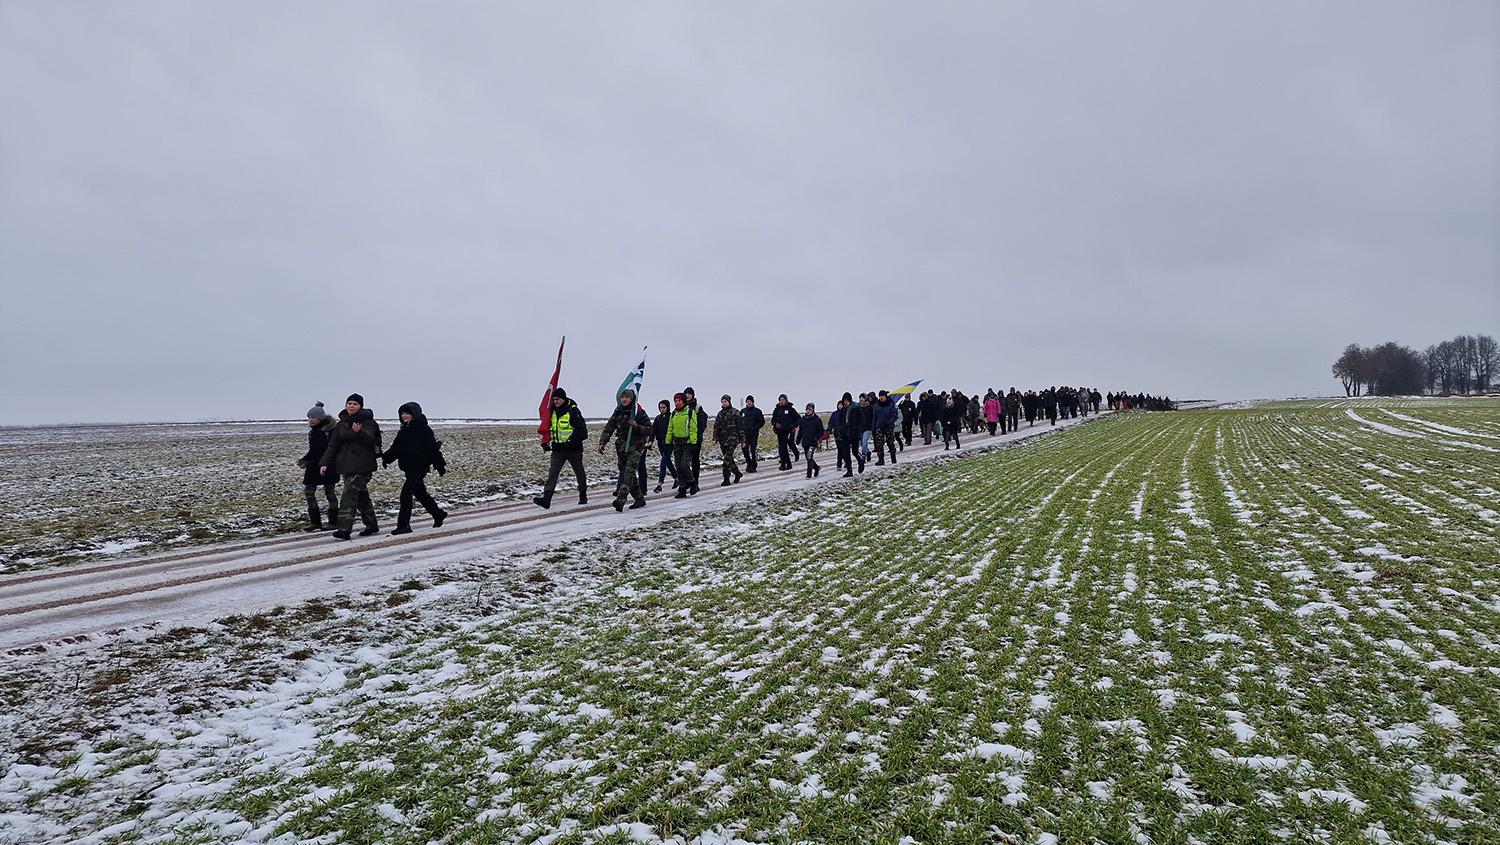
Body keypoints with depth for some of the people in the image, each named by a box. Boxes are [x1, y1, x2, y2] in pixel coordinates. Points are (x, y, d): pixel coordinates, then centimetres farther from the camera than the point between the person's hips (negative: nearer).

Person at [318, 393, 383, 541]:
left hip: (361, 465, -7)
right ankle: (371, 525, 24)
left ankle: (344, 529, -19)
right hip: (345, 465, 7)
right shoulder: (341, 424, 15)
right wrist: (325, 463, 4)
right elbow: (333, 445, 13)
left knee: (350, 494, -15)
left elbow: (369, 439, -21)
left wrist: (359, 432, -41)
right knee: (361, 495, 13)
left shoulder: (368, 422, -4)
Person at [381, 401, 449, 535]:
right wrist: (386, 458, -6)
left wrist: (440, 466, -10)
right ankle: (438, 514, 35)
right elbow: (395, 448, 11)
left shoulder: (424, 430, -10)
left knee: (406, 493, -14)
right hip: (408, 467, 8)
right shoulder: (403, 431, 13)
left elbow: (434, 448, -11)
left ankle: (404, 525, -11)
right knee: (420, 493, 17)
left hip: (419, 467, -8)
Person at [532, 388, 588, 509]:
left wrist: (570, 442, -23)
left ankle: (583, 496, 28)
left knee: (579, 472, 11)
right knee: (552, 472, -8)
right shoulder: (553, 411, 9)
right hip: (558, 449, 5)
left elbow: (581, 430, -18)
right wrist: (547, 443, 11)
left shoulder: (573, 411, -13)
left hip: (573, 449, -5)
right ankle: (546, 499, -16)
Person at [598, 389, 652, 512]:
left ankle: (620, 500, -31)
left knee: (629, 471, -19)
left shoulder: (639, 412, -4)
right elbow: (608, 429, 9)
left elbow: (649, 430, -4)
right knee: (627, 473, 11)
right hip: (621, 446, 6)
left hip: (635, 446, -6)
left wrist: (637, 426, -21)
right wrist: (602, 443, -2)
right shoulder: (618, 412, 10)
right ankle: (640, 499, 23)